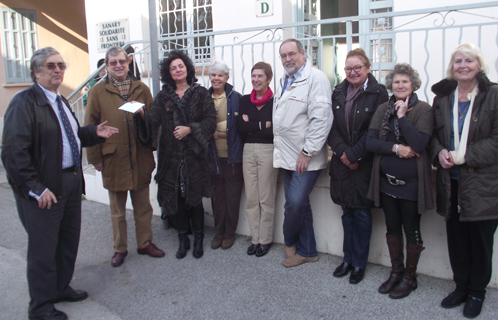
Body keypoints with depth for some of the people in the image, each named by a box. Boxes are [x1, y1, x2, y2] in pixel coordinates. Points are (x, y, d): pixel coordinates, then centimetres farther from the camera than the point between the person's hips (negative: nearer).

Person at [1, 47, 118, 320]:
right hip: (44, 189, -9)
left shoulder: (60, 101, 15)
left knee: (69, 241, 19)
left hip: (71, 182, 9)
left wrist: (94, 133, 8)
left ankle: (61, 288, 39)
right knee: (43, 249, 4)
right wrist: (36, 188, -23)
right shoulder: (25, 102, -14)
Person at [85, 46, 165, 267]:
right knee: (117, 209, 11)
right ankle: (120, 249, 25)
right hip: (113, 159, -1)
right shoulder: (97, 92, 2)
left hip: (140, 157, 2)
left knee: (143, 205, 12)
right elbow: (90, 127, 0)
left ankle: (145, 243, 27)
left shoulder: (141, 89, 7)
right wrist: (95, 157, -3)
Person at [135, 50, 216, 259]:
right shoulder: (163, 96, 11)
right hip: (171, 156, 2)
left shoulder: (201, 94, 4)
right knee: (175, 199, 5)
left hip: (194, 155, -2)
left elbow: (211, 121, -2)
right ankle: (183, 240, 23)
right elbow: (153, 120, -3)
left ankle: (198, 240, 20)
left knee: (194, 199, 2)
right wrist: (142, 113, -24)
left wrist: (190, 129, -15)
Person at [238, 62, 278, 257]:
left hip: (268, 151, -5)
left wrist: (251, 126, -7)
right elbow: (241, 127, -1)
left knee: (266, 199, 2)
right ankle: (256, 238, 21)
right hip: (248, 151, 5)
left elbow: (274, 130, -13)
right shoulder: (245, 100, 10)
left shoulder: (275, 101, -5)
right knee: (251, 199, 9)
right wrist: (263, 125, -9)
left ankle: (265, 240, 15)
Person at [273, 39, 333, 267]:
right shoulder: (284, 82, 18)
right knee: (299, 204, 13)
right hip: (287, 155, 8)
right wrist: (278, 148, 16)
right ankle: (307, 251, 24)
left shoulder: (316, 79, -10)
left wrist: (307, 152, -19)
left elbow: (321, 118, -18)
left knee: (295, 203, -10)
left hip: (306, 157, -8)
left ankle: (290, 242, 18)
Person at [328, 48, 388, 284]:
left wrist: (354, 155, -14)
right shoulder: (338, 93, 9)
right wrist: (341, 151, -10)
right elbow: (332, 126, 4)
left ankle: (359, 263, 18)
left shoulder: (378, 93, -6)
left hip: (364, 163, -4)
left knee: (362, 213, 3)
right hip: (341, 161, 4)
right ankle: (348, 259, 25)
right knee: (347, 211, 12)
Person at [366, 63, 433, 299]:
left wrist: (402, 116, -18)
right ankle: (396, 271, 33)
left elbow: (420, 144, -21)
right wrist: (396, 148, -17)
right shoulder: (382, 109, 4)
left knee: (411, 229, 8)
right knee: (392, 227, 15)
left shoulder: (423, 109, -8)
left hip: (411, 182, -4)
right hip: (386, 180, 4)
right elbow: (370, 142, -5)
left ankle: (409, 276, 25)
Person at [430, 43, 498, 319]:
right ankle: (461, 286, 29)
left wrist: (463, 156, -17)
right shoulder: (442, 97, 9)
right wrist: (439, 152, -7)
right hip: (451, 182, 4)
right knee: (456, 238, 12)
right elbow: (433, 134, 13)